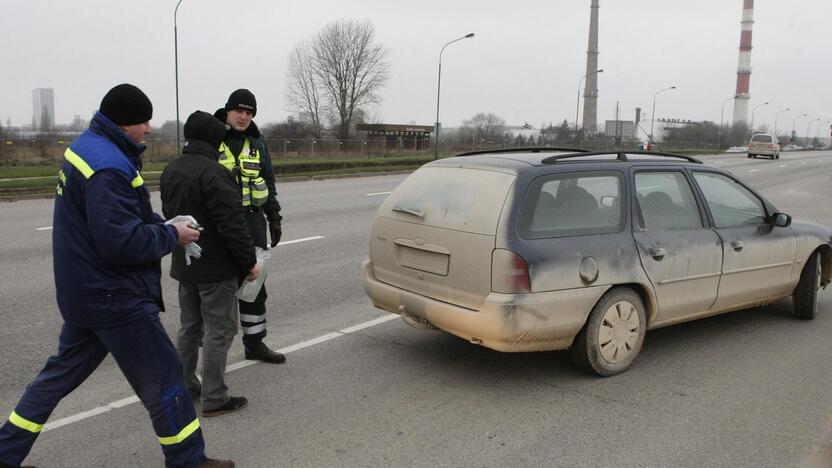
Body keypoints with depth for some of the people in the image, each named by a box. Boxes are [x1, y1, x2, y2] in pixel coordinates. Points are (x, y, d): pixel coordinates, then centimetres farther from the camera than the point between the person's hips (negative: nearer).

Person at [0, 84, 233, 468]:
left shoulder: (85, 147, 9)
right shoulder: (107, 167, -24)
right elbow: (123, 241, -28)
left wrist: (161, 225, 2)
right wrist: (171, 235, -14)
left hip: (84, 292, 10)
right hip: (115, 297, -10)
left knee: (63, 370, 22)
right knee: (162, 376, 2)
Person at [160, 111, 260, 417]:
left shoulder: (170, 171, 9)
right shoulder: (213, 172, -21)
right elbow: (232, 223, -23)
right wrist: (249, 261, -16)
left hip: (183, 265, 9)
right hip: (215, 268, -9)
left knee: (189, 327, 20)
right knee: (219, 330, -1)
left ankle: (183, 387, 28)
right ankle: (214, 399, 4)